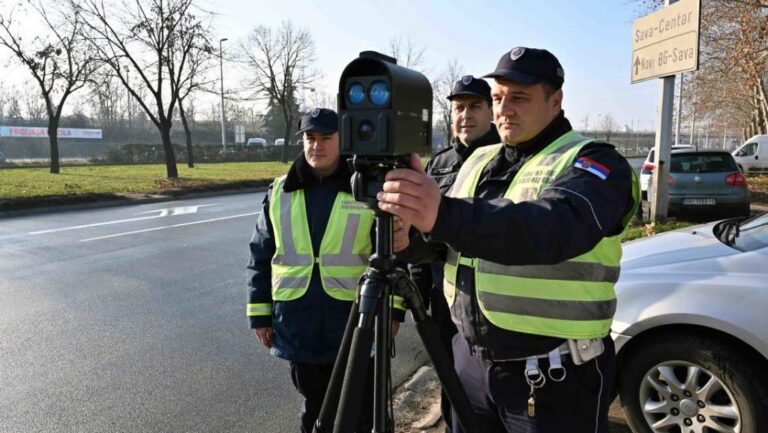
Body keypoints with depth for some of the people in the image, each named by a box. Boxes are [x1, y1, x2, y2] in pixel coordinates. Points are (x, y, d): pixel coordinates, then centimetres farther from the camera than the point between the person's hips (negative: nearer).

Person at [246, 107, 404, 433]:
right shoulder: (280, 192, 5)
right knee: (314, 407, 20)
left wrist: (393, 309, -5)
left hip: (356, 322, -2)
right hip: (298, 324, 3)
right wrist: (260, 314, 6)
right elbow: (261, 256, 8)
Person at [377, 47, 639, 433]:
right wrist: (408, 241, -16)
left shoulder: (595, 163, -10)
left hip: (553, 376, -5)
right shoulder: (478, 161, 10)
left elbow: (555, 228, -31)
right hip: (471, 359, 6)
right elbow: (446, 237, 8)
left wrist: (442, 216, -45)